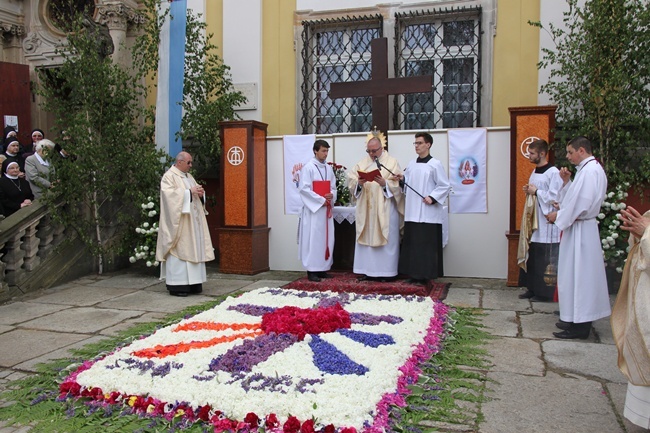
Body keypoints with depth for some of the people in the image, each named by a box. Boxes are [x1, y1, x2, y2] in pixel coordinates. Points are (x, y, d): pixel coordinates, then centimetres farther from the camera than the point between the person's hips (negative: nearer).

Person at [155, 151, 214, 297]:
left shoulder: (188, 176, 18)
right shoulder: (169, 176, -6)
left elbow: (196, 193, 21)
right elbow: (170, 193, -21)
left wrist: (200, 193, -2)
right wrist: (189, 192, -21)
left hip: (192, 222, 8)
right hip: (179, 222, -8)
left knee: (193, 250, 7)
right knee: (179, 252, -8)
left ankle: (192, 283, 12)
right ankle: (177, 285, -4)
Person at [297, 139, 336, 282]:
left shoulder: (328, 168, 13)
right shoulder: (308, 167, -7)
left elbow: (333, 187, 16)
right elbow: (304, 188, -14)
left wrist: (331, 195, -7)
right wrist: (321, 200, -15)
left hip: (327, 208, 7)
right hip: (313, 209, -7)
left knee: (327, 238, 8)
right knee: (313, 238, -6)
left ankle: (323, 268, 16)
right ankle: (312, 270, 0)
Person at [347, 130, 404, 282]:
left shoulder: (392, 162, 1)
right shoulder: (362, 163, 12)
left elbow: (398, 184, -7)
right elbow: (351, 180, 5)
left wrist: (385, 183, -23)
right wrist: (358, 182, -15)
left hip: (385, 209, -4)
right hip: (366, 210, 4)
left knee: (386, 239, 0)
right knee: (366, 239, 6)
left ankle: (387, 272, 7)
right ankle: (369, 270, 14)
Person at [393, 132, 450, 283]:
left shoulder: (435, 164, -5)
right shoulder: (411, 165, 12)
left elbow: (445, 186, -6)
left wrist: (432, 197, -16)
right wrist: (402, 180, -2)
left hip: (428, 213, -6)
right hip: (412, 212, 6)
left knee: (427, 244, -3)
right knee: (412, 243, 7)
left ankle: (426, 275, 5)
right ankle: (415, 274, 16)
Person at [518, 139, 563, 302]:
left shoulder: (553, 172, -13)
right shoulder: (534, 172, 14)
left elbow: (555, 197, -19)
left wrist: (536, 192, -13)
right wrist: (529, 191, 2)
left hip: (547, 223, -8)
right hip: (534, 221, 8)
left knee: (545, 260, -1)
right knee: (532, 257, 12)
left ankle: (545, 292, 8)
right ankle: (533, 289, 21)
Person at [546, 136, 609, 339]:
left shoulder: (590, 171, -17)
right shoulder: (590, 169, 15)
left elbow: (581, 203, -22)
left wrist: (558, 215, -11)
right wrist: (566, 182, 7)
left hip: (580, 229, -10)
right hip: (580, 227, 10)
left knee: (577, 275, -4)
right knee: (580, 275, 15)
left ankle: (579, 326, 3)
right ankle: (577, 319, 24)